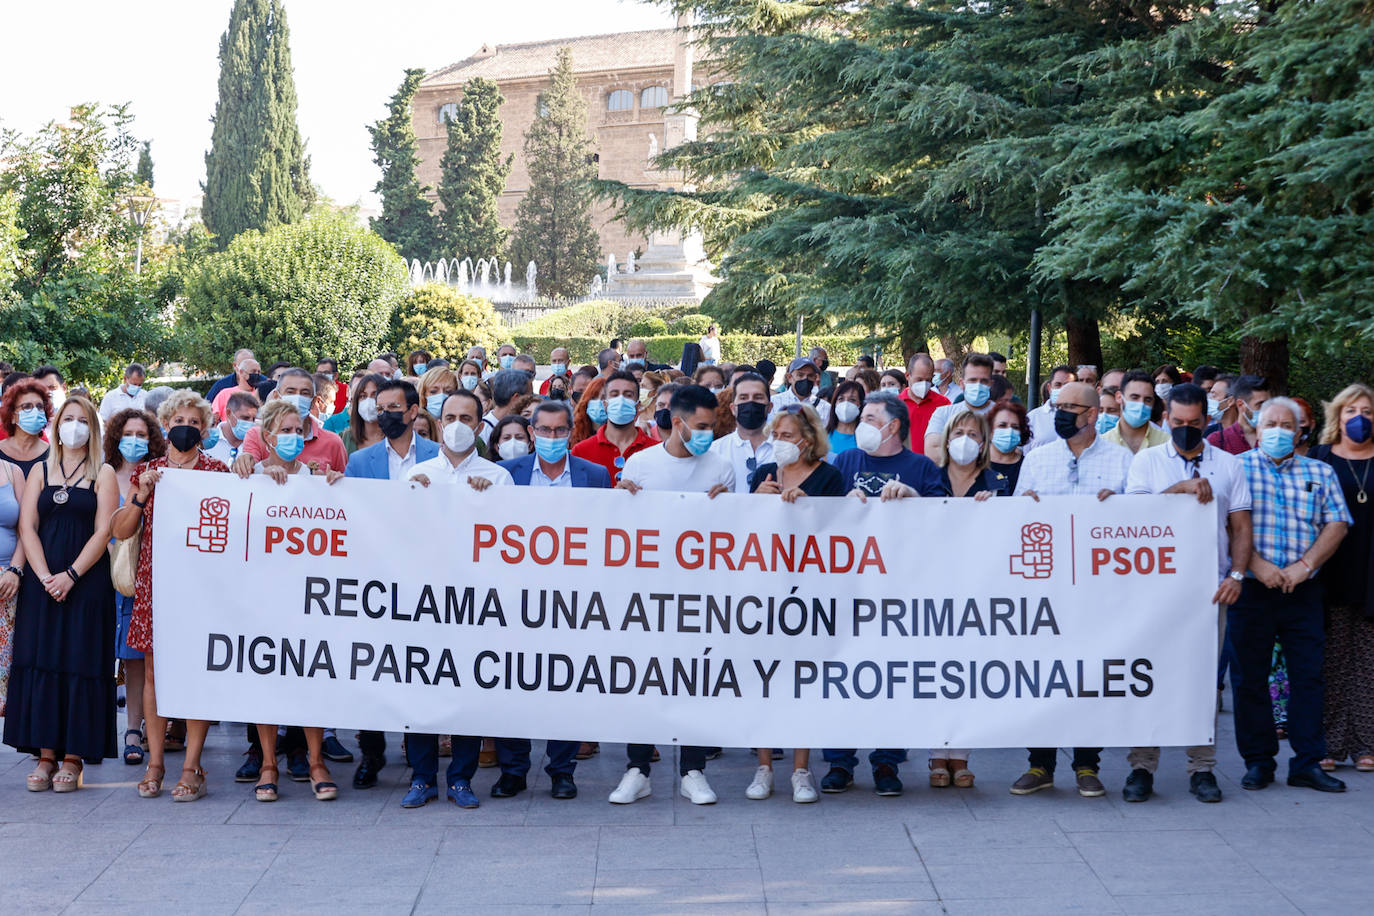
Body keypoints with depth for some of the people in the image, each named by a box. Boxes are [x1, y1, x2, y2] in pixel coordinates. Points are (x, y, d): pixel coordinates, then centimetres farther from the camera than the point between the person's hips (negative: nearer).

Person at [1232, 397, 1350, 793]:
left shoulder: (1320, 473, 13)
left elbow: (1337, 524, 4)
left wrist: (1305, 565, -9)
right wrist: (1256, 564, -14)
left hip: (1304, 592, 2)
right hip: (1251, 589, -2)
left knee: (1308, 675, 0)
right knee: (1250, 677, 2)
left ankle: (1308, 763, 7)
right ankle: (1258, 761, 12)